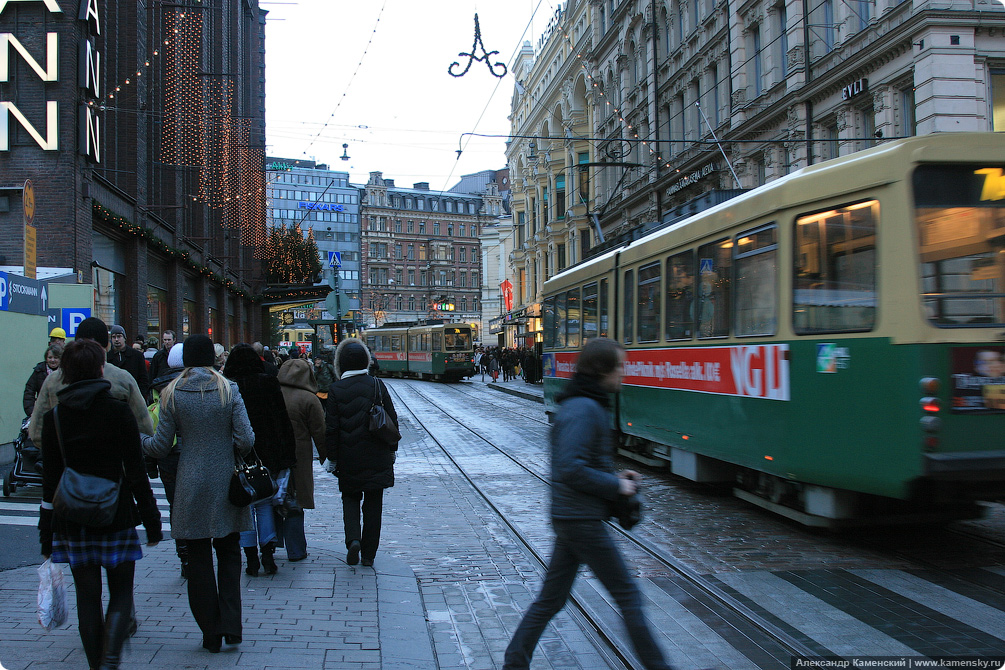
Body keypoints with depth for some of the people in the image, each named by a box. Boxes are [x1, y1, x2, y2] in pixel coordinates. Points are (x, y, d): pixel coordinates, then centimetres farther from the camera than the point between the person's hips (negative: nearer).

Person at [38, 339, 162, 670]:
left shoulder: (53, 418, 0)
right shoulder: (118, 411, -8)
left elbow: (50, 480, 2)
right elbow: (135, 472, -7)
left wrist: (47, 536, 9)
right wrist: (151, 521, 0)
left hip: (72, 519, 2)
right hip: (116, 516, -2)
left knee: (87, 597, 11)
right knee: (121, 593, 7)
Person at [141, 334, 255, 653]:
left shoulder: (172, 393, -5)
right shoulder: (228, 389, -5)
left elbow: (160, 447, -3)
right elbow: (246, 441, -11)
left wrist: (140, 438, 17)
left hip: (191, 488, 0)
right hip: (226, 483, 0)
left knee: (199, 558, 10)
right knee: (228, 553, 15)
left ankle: (211, 633, 14)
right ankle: (231, 626, 5)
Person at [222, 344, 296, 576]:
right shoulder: (269, 383, -3)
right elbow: (283, 420, -1)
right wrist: (286, 456, 4)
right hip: (267, 456, 2)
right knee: (264, 504, 15)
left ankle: (252, 558, 9)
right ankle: (268, 552, 6)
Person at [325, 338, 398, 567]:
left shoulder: (336, 390, -7)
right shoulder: (377, 385, -3)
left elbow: (331, 428, -6)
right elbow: (392, 420, 2)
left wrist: (332, 458, 2)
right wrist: (392, 449, 13)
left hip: (348, 458, -1)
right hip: (376, 459, 1)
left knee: (350, 498, 17)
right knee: (373, 504, 10)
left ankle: (353, 538, -6)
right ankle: (369, 554, 13)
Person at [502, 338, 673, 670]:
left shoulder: (581, 404, 14)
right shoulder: (585, 409, -18)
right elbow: (571, 469, -25)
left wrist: (613, 477, 11)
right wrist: (615, 486, -15)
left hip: (568, 517, 10)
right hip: (582, 520, -10)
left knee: (550, 599, 14)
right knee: (628, 595, 2)